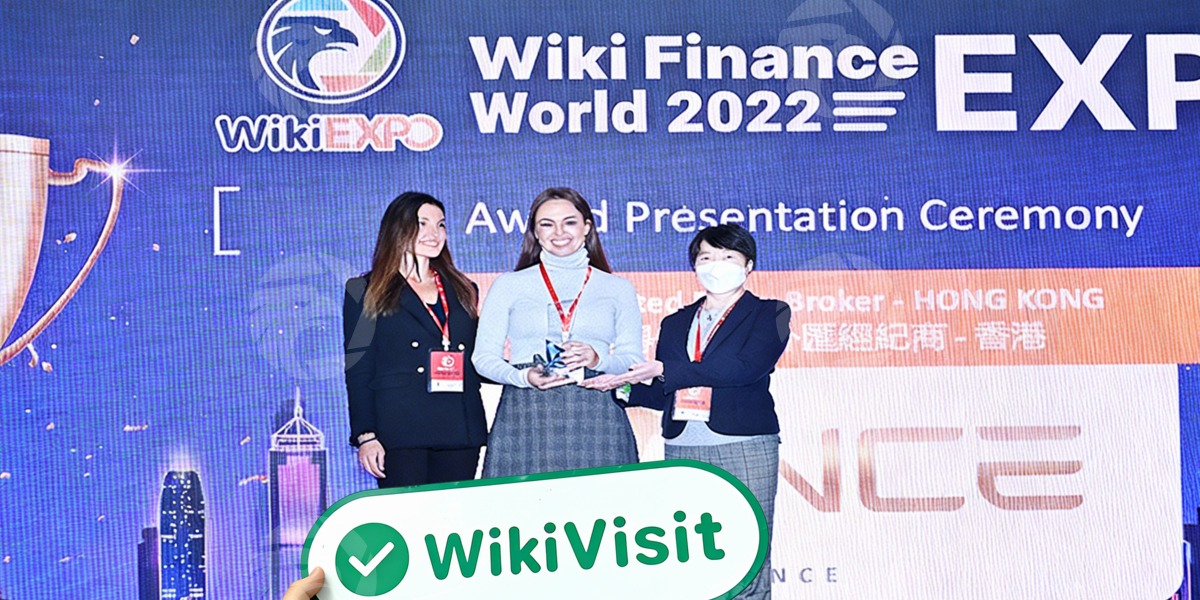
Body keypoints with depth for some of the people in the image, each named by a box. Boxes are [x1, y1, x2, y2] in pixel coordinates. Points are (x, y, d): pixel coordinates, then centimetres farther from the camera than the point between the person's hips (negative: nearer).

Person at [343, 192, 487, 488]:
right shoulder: (366, 292, 7)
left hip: (460, 431, 4)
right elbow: (358, 371, 1)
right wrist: (365, 435, -8)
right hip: (399, 434, -4)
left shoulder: (463, 291, 20)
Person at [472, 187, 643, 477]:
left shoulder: (619, 289, 16)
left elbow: (634, 361, 11)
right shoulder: (509, 285, 14)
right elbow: (484, 357, 9)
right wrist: (524, 377, -10)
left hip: (597, 418, 1)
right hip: (526, 417, 0)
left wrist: (598, 359, -10)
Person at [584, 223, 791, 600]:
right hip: (682, 451, 4)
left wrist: (668, 371, -11)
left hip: (744, 448, -4)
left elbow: (746, 368, -10)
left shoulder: (769, 314, 7)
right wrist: (624, 385, -1)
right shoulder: (675, 324, 22)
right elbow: (665, 395, 19)